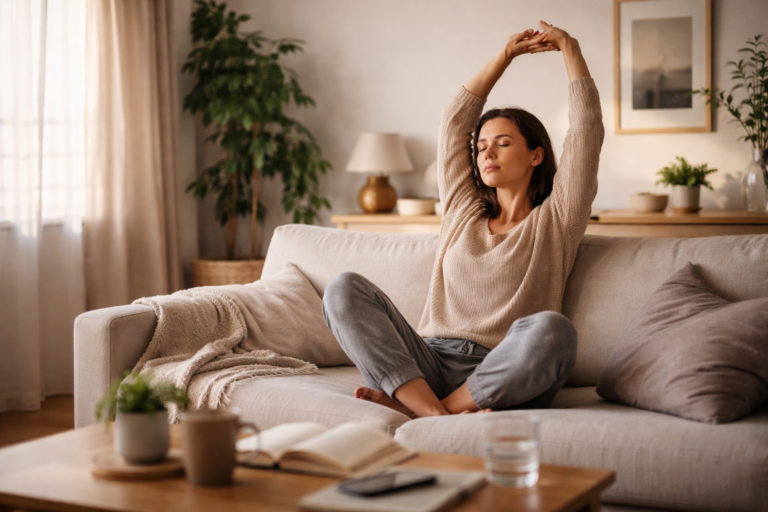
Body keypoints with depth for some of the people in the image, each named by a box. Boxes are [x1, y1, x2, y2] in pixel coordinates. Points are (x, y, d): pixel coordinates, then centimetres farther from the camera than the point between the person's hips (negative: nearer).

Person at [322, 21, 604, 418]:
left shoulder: (554, 221, 14)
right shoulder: (463, 211, 24)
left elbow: (587, 128, 8)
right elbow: (454, 120, 26)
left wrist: (569, 48, 17)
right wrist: (506, 55, 30)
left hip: (500, 379, -3)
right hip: (430, 363, 4)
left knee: (551, 329, -37)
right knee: (345, 288, -18)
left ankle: (409, 404, -29)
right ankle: (434, 414, -36)